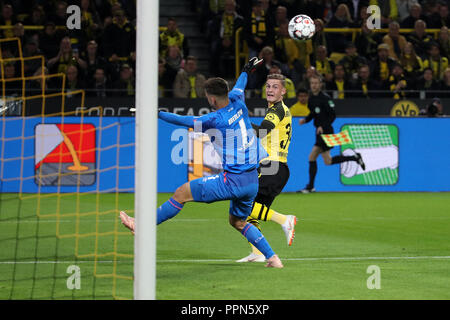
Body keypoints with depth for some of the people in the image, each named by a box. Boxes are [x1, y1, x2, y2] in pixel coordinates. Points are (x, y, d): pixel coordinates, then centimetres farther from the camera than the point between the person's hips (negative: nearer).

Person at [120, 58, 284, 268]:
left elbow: (183, 121, -7)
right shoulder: (238, 103, 5)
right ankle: (272, 258, 18)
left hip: (232, 180, -8)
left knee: (183, 193, 0)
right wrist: (246, 71, 49)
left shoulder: (215, 120, -15)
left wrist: (157, 113, 6)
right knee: (238, 222, 24)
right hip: (252, 180, 8)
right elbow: (239, 87, 28)